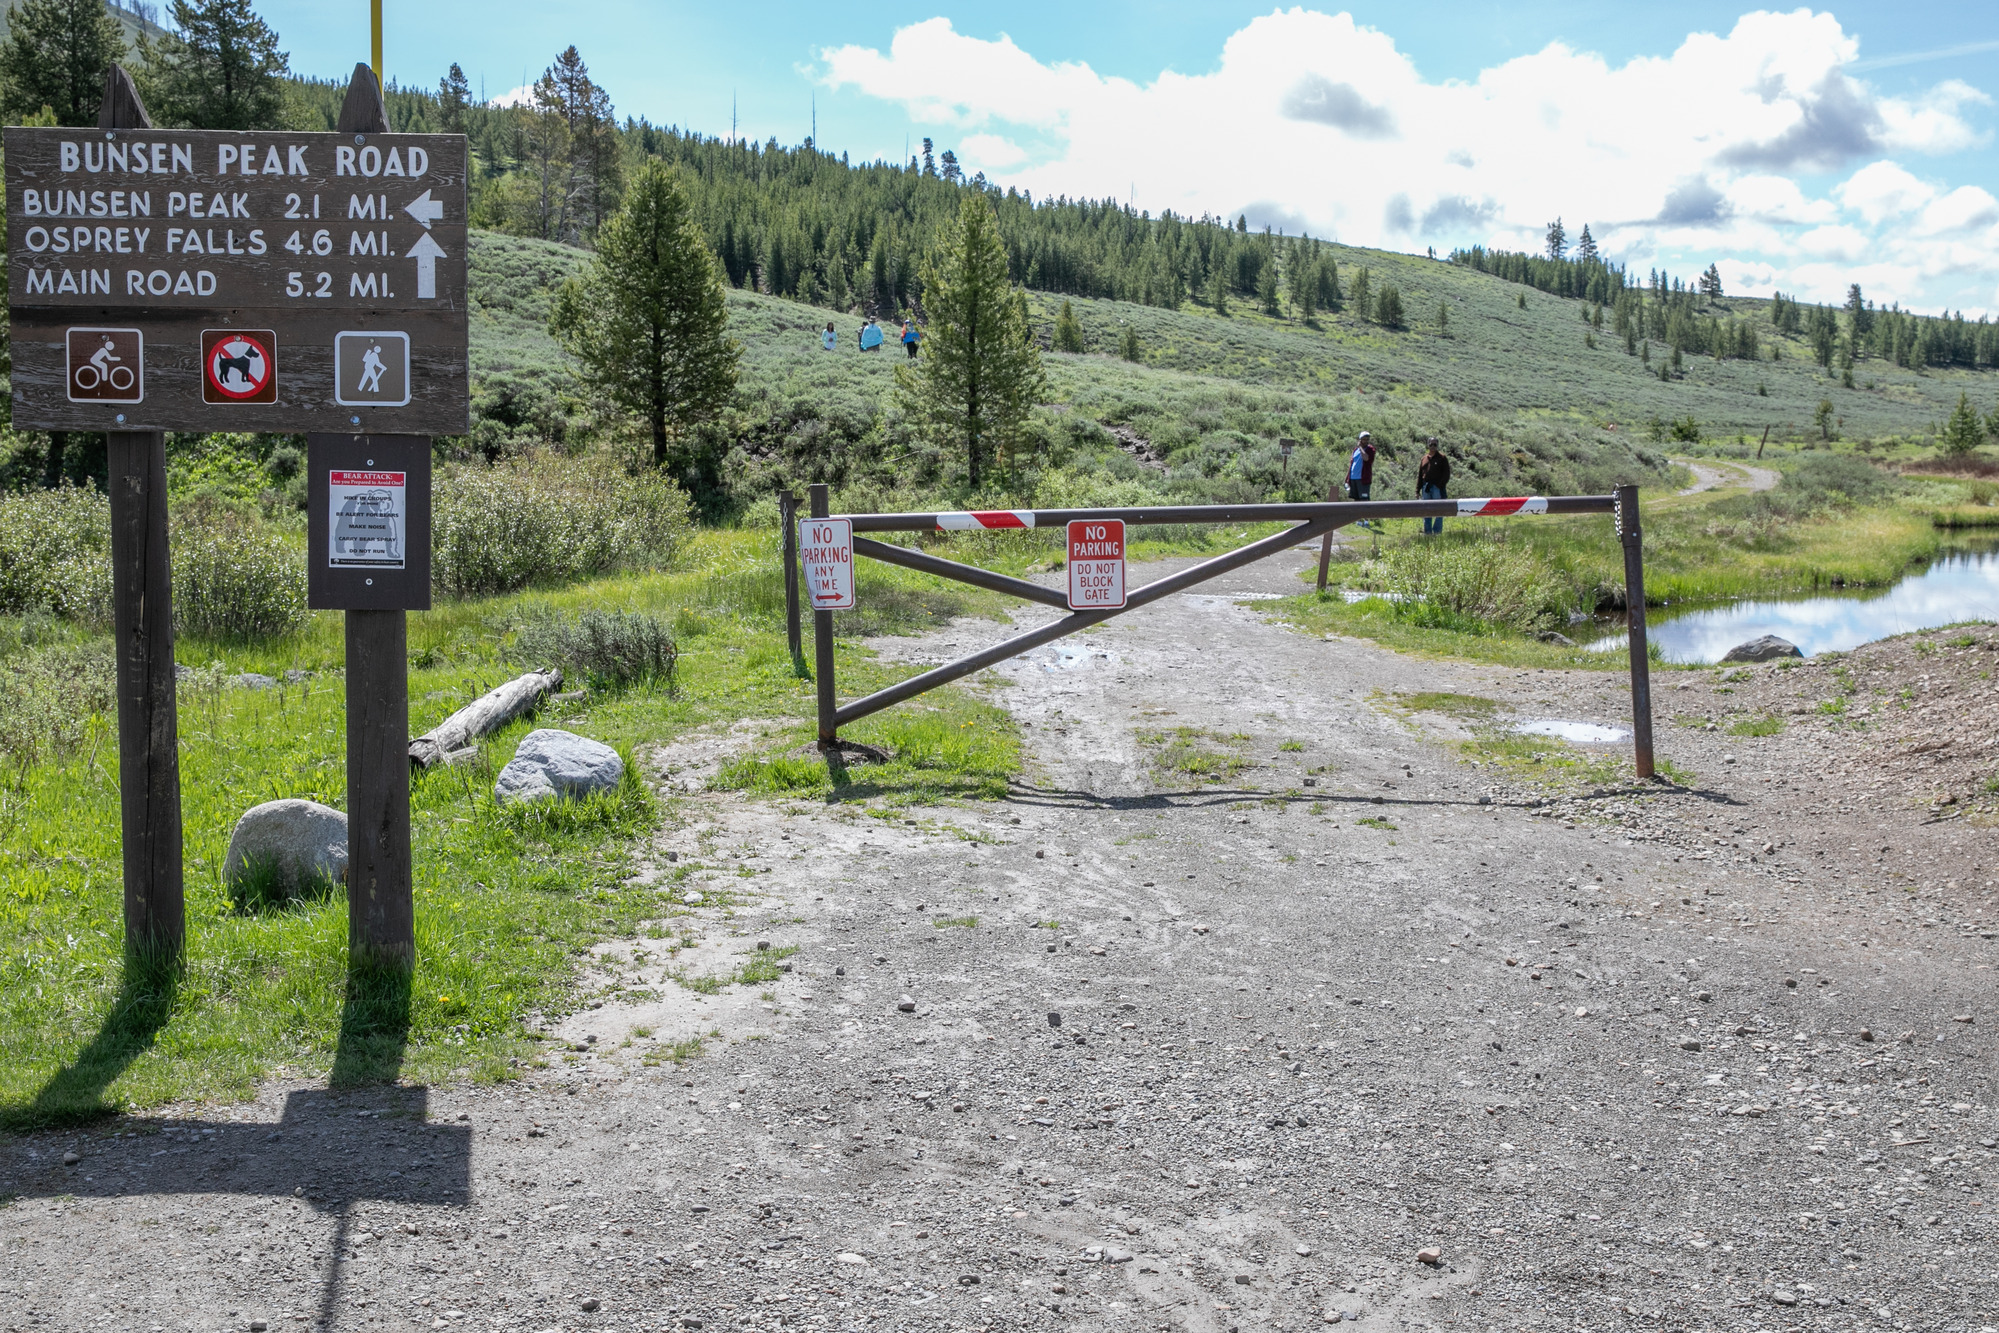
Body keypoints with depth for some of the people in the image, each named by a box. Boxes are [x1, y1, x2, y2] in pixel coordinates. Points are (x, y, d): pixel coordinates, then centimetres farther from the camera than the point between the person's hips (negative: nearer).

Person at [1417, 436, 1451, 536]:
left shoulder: (1442, 458, 3)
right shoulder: (1424, 458, 16)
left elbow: (1446, 474, -1)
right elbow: (1419, 474, 17)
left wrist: (1440, 485, -12)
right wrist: (1418, 489, 10)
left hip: (1437, 487, -5)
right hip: (1426, 487, 5)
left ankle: (1437, 531, 0)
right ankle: (1427, 531, 11)